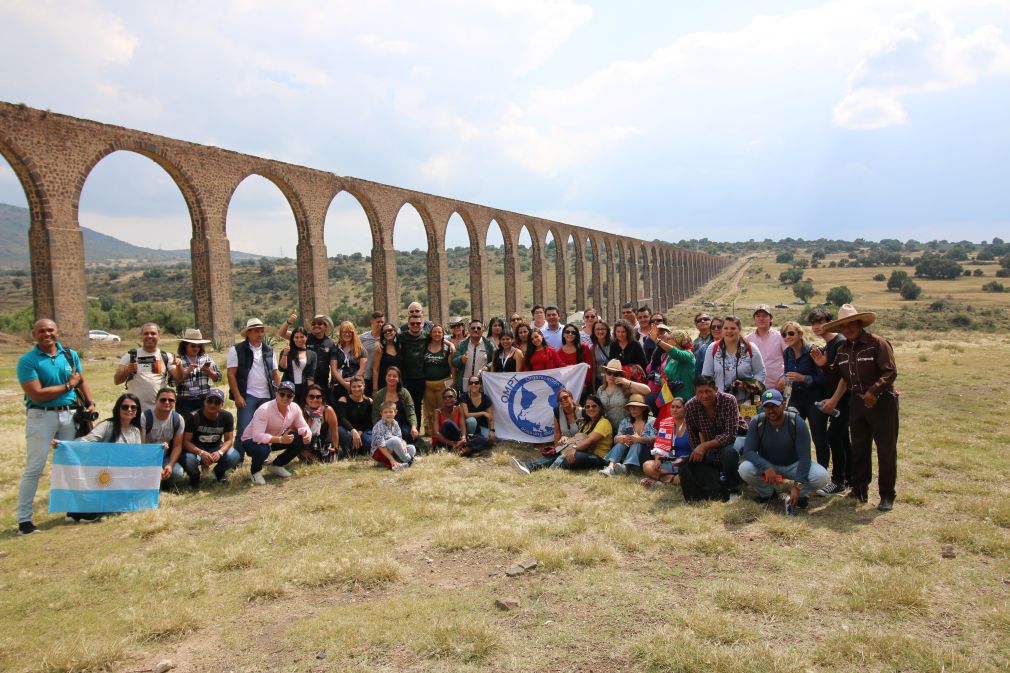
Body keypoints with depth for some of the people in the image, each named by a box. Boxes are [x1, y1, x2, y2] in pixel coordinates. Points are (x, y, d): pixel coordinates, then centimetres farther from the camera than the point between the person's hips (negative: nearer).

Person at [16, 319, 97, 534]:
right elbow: (36, 395, -16)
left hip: (69, 414, 5)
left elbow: (81, 381, 19)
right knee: (34, 468, -4)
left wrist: (90, 403, 4)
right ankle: (24, 519, 3)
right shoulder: (27, 361, -8)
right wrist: (68, 385, -8)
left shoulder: (70, 355, 8)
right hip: (41, 416, -5)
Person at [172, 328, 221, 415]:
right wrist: (187, 371, -16)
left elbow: (218, 378, 7)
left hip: (204, 400, 2)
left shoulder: (206, 358, 7)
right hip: (185, 402, -2)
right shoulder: (178, 360, 1)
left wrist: (208, 371, -10)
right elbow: (174, 381, -7)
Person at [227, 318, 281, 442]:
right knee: (243, 430, -5)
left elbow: (275, 373, 14)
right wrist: (237, 396, -13)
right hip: (247, 396, -4)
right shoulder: (237, 350, -2)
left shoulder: (269, 350, 12)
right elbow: (231, 374, -6)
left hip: (267, 396, 5)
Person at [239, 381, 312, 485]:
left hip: (275, 439, 6)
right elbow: (257, 436, -39)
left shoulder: (295, 408, -13)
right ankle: (255, 471, -3)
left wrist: (307, 434, -29)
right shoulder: (264, 409, -32)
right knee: (262, 450, -41)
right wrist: (280, 439, -48)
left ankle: (276, 465, 9)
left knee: (303, 440, -11)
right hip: (252, 440, -6)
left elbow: (303, 427, -4)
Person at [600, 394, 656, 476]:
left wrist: (640, 439, -37)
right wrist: (622, 438, -27)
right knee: (621, 442, -23)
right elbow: (615, 438, -2)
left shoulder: (652, 421, -2)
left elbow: (654, 440, -18)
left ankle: (625, 467, -53)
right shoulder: (625, 421, 10)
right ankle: (611, 466, -45)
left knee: (637, 443, -30)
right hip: (626, 455, 3)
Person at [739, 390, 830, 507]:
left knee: (822, 476, -28)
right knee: (745, 469, -30)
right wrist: (766, 467, -41)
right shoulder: (756, 422, -18)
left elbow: (804, 457, -23)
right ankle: (767, 493, 2)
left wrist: (797, 486, -34)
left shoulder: (797, 422, -22)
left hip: (793, 466, -1)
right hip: (766, 465, 1)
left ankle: (800, 494, 5)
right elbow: (748, 451, -21)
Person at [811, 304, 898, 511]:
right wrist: (824, 366, -7)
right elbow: (835, 379, 12)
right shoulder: (843, 350, 9)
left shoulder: (877, 343, -11)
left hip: (881, 402, -6)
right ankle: (859, 489, 26)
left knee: (886, 449, 0)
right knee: (859, 448, 14)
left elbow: (890, 371, -18)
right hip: (857, 402, 7)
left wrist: (873, 391, -28)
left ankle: (887, 495, 8)